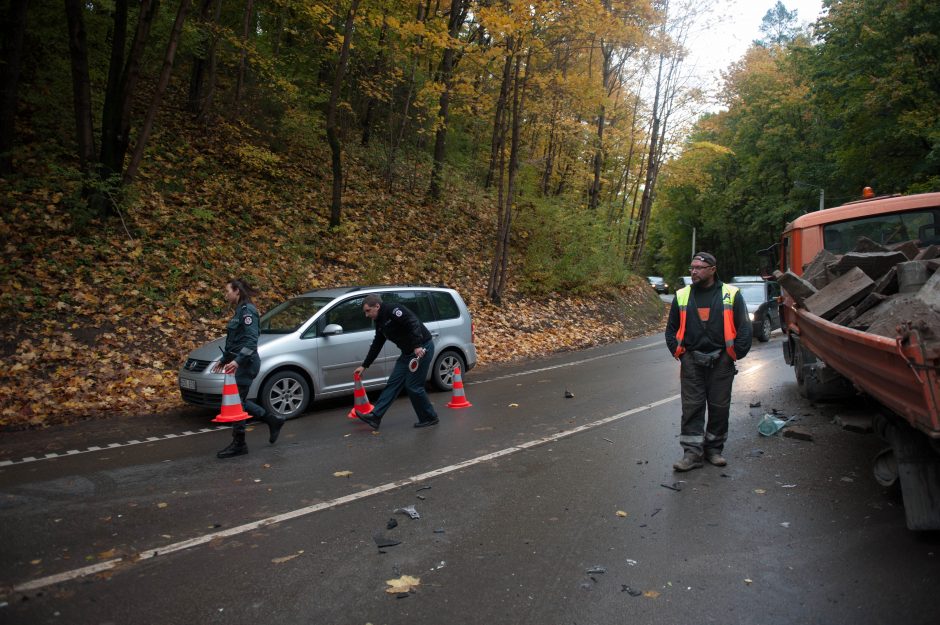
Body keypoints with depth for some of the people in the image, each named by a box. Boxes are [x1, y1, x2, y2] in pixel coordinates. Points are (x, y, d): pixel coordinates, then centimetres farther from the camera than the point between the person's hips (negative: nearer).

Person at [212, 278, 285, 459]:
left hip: (246, 363, -10)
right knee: (239, 401, 13)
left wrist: (238, 361, -30)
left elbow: (251, 340, -22)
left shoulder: (247, 310, -13)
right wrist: (224, 360, 27)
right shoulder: (239, 311, 17)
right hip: (241, 363, 10)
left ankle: (239, 445, 7)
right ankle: (273, 421, 22)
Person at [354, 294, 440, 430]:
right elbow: (376, 346, 23)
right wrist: (364, 366, 25)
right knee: (393, 382, 5)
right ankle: (375, 416, 5)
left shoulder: (393, 310, -15)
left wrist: (417, 346, -32)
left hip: (422, 349, -10)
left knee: (413, 386, -6)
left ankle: (430, 418, 10)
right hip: (408, 352, 10)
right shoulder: (380, 322, 14)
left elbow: (414, 323, -26)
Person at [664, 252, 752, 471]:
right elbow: (671, 329, 13)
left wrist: (736, 353, -5)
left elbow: (744, 327, 2)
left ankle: (714, 449, 23)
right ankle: (692, 452, 5)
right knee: (691, 407, 0)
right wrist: (679, 353, 2)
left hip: (721, 362, -1)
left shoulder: (731, 295, 0)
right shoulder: (682, 296, 6)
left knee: (719, 407, 8)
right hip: (691, 362, 1)